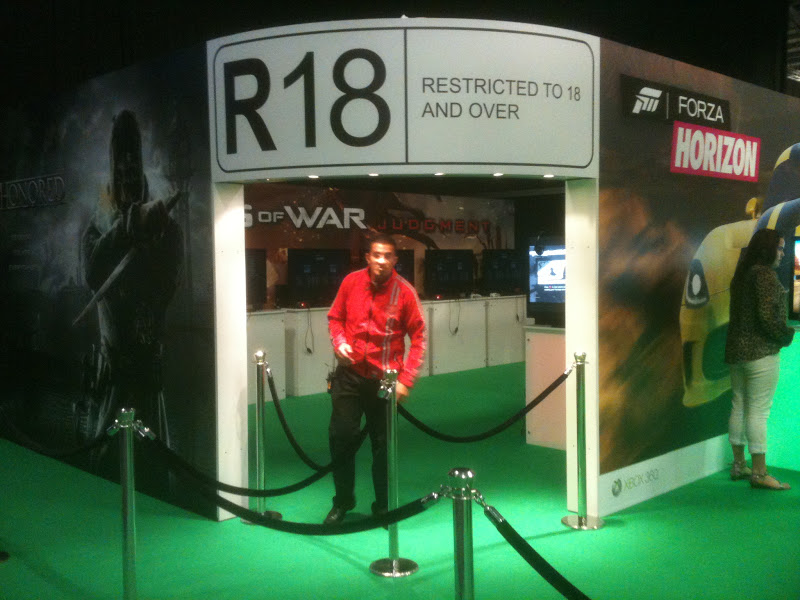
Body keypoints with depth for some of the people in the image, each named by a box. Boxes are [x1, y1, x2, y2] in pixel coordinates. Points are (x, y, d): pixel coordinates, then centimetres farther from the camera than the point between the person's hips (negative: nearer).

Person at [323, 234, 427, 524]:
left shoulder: (404, 291, -9)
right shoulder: (352, 281, -2)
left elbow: (419, 337, -6)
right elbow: (335, 317, 12)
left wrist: (406, 379, -12)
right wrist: (339, 342, -9)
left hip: (384, 379, -2)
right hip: (349, 373, 2)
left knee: (383, 444, 6)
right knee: (341, 436, 4)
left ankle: (383, 506, 24)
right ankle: (343, 501, 25)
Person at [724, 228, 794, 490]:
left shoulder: (741, 274, 14)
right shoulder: (765, 273, -13)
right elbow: (767, 315, -20)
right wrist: (786, 335, -4)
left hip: (736, 348, 9)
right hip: (760, 351, -9)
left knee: (739, 407, 13)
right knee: (759, 411, -6)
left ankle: (739, 465, 22)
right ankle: (759, 473, -3)